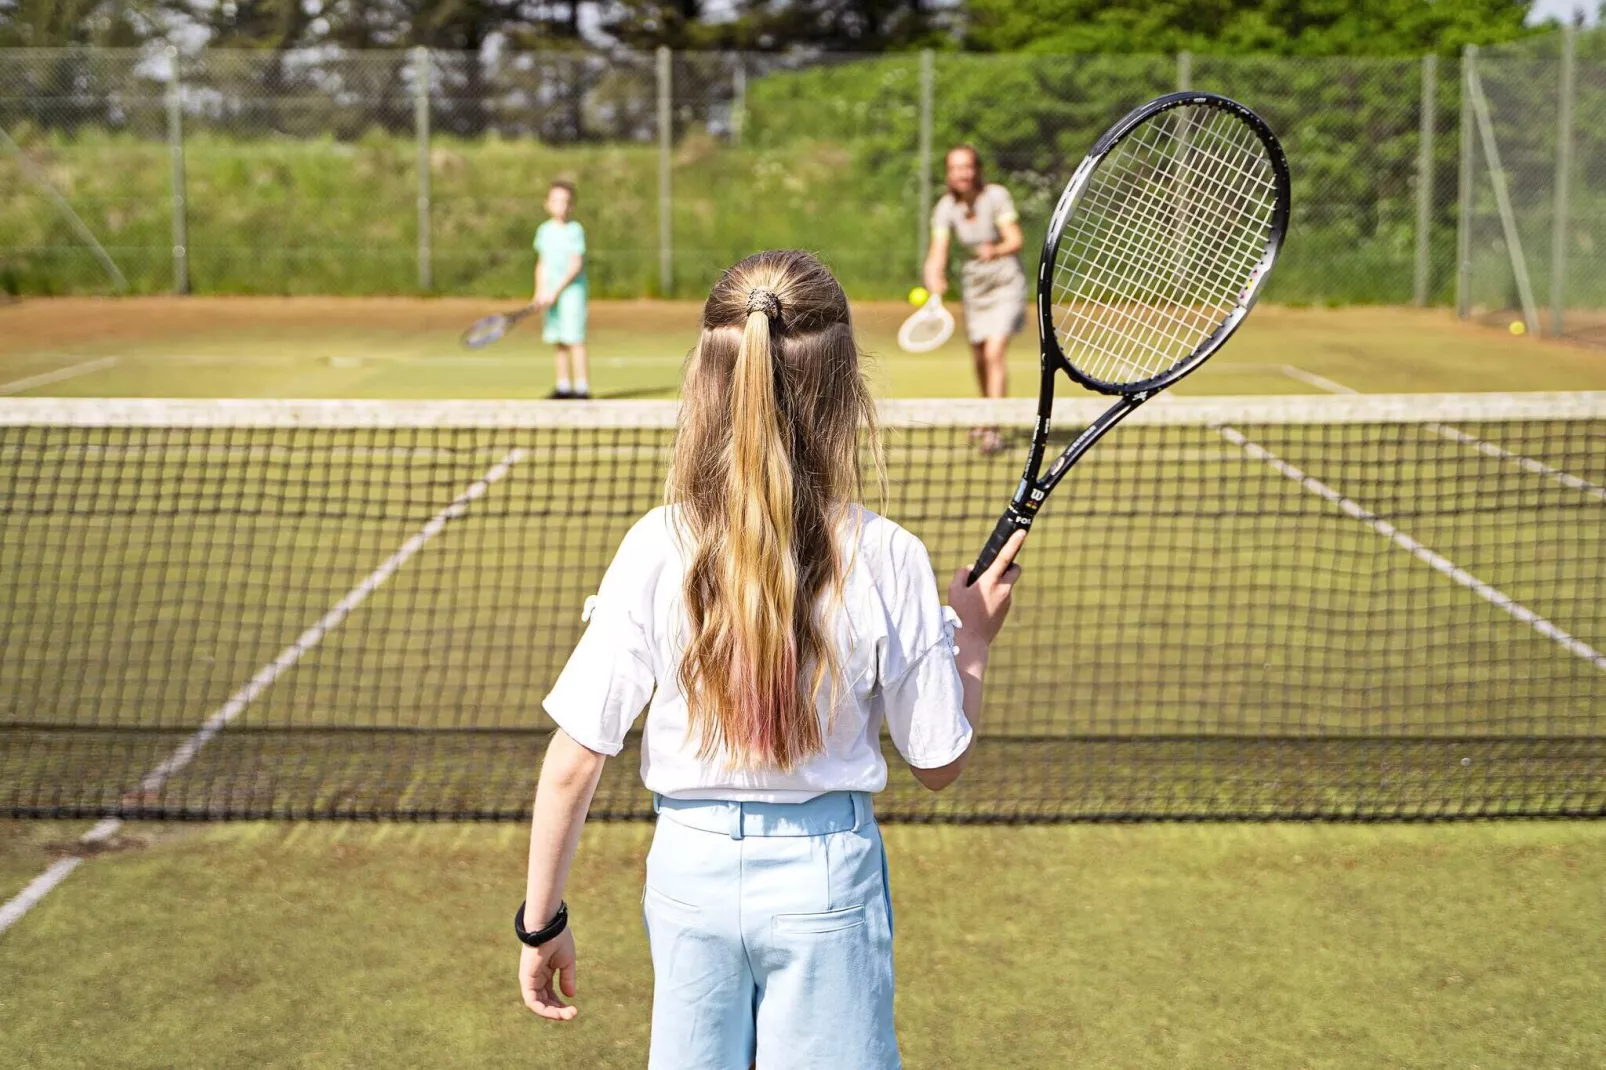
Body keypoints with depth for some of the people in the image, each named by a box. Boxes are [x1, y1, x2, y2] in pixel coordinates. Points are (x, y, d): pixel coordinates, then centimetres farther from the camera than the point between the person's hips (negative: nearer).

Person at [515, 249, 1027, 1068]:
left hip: (690, 868, 1)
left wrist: (541, 921, 3)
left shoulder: (655, 549, -14)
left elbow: (574, 761, -10)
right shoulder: (886, 558, -15)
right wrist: (974, 640, 10)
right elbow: (940, 762, -5)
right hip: (826, 877, -1)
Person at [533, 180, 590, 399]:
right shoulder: (544, 230, 11)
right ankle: (564, 386, 15)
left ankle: (582, 387, -10)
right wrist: (539, 293, 6)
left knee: (574, 338, -11)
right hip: (551, 292, 6)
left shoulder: (575, 231, -8)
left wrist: (556, 291, -15)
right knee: (557, 341, 8)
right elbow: (541, 265, 15)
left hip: (572, 289, -6)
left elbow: (576, 266, -13)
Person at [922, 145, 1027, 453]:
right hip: (973, 283, 4)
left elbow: (1015, 240, -20)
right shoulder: (946, 208, -8)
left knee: (994, 353, -19)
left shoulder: (996, 196, -16)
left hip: (1005, 281, -4)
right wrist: (935, 278, -39)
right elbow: (938, 252, -18)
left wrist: (996, 250, -43)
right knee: (979, 359, 13)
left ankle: (993, 431, -19)